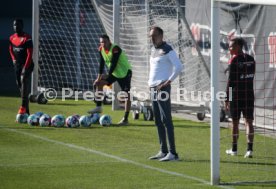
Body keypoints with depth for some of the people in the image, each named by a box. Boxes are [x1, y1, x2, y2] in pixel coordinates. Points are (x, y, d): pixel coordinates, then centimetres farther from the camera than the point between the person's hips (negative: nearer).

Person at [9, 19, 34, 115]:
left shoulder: (27, 38, -14)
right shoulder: (12, 38, 7)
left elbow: (30, 54, -17)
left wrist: (25, 67, -22)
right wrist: (13, 59, 9)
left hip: (27, 64, -7)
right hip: (17, 64, 7)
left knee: (23, 80, -27)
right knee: (19, 84, 9)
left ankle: (24, 106, -34)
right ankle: (26, 111, 19)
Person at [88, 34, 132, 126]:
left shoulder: (115, 49, -27)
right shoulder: (101, 49, -5)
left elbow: (114, 64, -28)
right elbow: (102, 63, 0)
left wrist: (108, 75, -28)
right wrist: (99, 76, -7)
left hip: (125, 72, -8)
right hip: (114, 73, 8)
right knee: (99, 83, 1)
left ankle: (125, 119, -9)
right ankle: (99, 107, 7)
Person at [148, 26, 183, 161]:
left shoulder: (167, 50, -9)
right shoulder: (153, 50, 17)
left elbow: (179, 67, -18)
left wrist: (168, 81, -17)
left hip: (162, 88, -9)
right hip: (153, 88, 9)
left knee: (166, 120, -11)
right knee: (158, 121, 11)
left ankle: (172, 153, -12)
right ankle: (163, 151, 17)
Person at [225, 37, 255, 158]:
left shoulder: (234, 60, -11)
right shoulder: (251, 59, 7)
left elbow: (231, 80, -12)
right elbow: (251, 77, 13)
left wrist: (227, 99, -9)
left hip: (236, 94, -4)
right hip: (249, 94, 4)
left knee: (235, 122, 7)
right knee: (249, 121, 1)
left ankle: (234, 149, 17)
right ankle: (250, 149, -10)